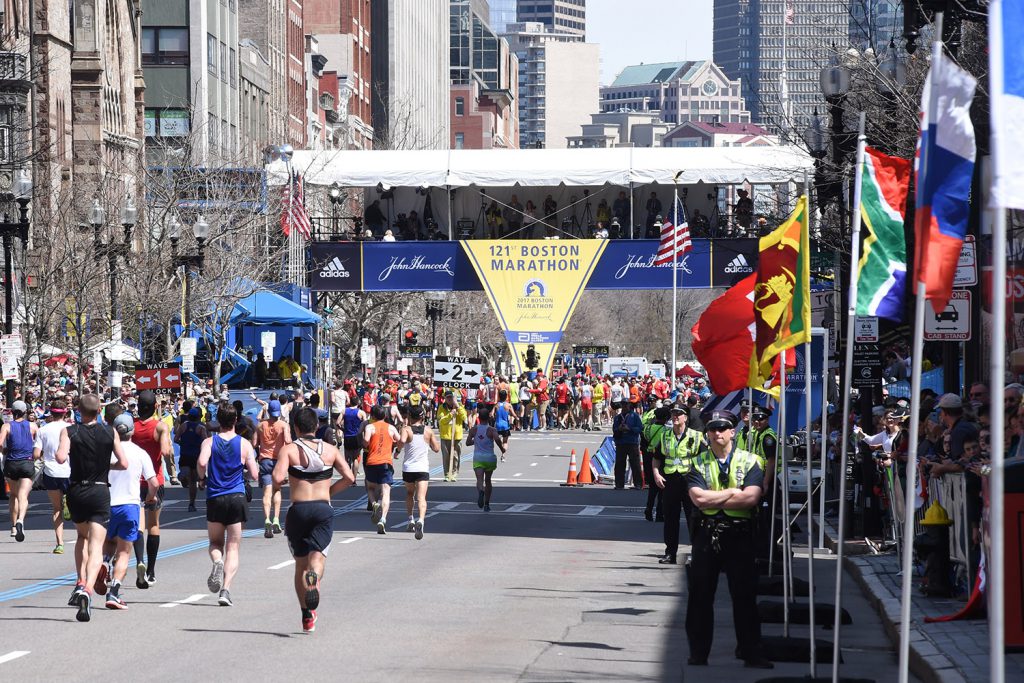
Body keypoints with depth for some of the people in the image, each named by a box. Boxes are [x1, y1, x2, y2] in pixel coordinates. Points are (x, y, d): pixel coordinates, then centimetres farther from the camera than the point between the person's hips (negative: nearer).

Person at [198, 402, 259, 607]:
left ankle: (217, 562, -15)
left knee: (215, 543, 19)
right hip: (237, 498, 0)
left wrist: (203, 476, 1)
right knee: (233, 548, 3)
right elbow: (254, 475, -2)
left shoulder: (209, 442, -1)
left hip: (214, 498, 0)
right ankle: (225, 590, -11)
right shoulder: (244, 444, 0)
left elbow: (202, 462, -20)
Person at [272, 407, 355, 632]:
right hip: (324, 510, 1)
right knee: (317, 555, -7)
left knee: (301, 563, 10)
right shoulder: (330, 450, 8)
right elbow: (349, 478, 2)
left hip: (298, 510, -1)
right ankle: (314, 577, -45)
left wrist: (280, 483, 8)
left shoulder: (289, 449, -1)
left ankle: (307, 616, 10)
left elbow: (277, 478, -15)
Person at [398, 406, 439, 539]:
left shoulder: (406, 429, -4)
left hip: (408, 468, 0)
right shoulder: (428, 431, 4)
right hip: (423, 468, 0)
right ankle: (420, 520, -34)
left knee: (409, 493, 26)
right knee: (421, 498, -10)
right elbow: (437, 449, 9)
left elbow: (402, 440, -26)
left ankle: (411, 520, 26)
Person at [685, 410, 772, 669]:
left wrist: (712, 499, -13)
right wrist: (733, 493, -11)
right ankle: (698, 654, 13)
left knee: (745, 595, 2)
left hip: (739, 534, -1)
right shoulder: (699, 463, 4)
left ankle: (751, 654, 9)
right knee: (700, 596, 4)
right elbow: (698, 498, -12)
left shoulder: (749, 461, 1)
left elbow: (751, 497, -15)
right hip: (706, 533, 1)